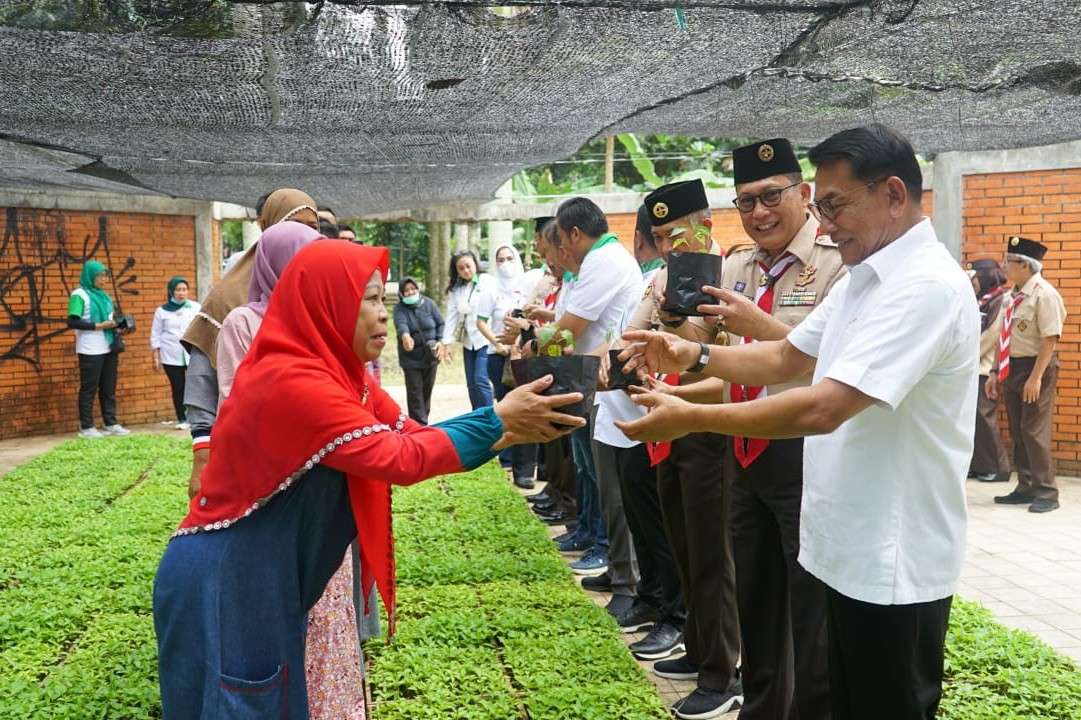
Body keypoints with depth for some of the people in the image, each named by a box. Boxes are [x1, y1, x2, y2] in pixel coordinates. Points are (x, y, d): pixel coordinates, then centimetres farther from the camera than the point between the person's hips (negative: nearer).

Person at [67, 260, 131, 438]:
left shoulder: (103, 295, 16)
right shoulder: (79, 295, -7)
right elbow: (72, 322, -15)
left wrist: (115, 325, 2)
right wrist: (98, 326, -19)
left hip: (108, 349, 7)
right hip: (90, 351, -7)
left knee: (109, 388, 10)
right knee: (89, 389, -1)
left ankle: (111, 423, 16)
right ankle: (86, 427, 4)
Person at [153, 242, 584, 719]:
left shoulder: (339, 372, 3)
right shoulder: (293, 381, -25)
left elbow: (410, 435, 2)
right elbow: (399, 457, -27)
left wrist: (505, 433, -8)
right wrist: (497, 420, -21)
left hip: (266, 583, 9)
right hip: (223, 586, -9)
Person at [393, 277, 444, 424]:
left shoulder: (429, 303, -2)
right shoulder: (399, 309, -9)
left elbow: (440, 324, 3)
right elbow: (401, 324, -29)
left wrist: (440, 341, -13)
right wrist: (405, 336, -52)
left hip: (430, 355, 3)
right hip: (411, 358, -3)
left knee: (427, 389, 13)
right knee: (415, 391, -4)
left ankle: (423, 419, 30)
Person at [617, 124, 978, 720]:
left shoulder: (926, 286, -23)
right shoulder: (861, 278, 10)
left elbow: (822, 408, -30)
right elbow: (788, 359, 14)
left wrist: (690, 418, -24)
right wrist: (692, 355, -1)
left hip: (893, 561, -9)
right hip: (850, 545, 9)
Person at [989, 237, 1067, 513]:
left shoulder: (1044, 295, -15)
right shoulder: (1011, 296, 9)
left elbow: (1050, 339, -19)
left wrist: (1036, 377, -23)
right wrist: (996, 372, 14)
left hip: (1035, 367, -8)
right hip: (1012, 368, 8)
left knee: (1034, 431, -5)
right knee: (1017, 432, 13)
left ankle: (1046, 493, 5)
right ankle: (1025, 488, 23)